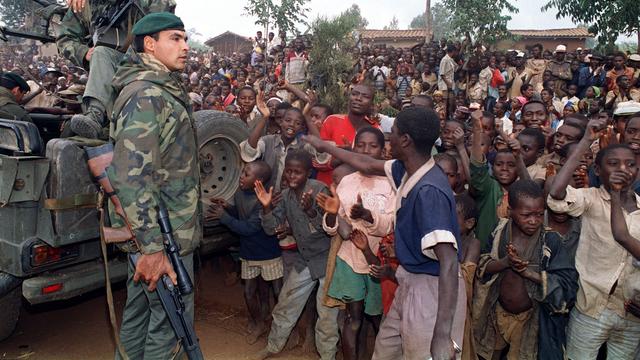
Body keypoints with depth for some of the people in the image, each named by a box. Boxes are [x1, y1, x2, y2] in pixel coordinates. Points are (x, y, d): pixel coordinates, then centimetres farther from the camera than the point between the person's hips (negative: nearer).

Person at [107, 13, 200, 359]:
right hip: (164, 235, -10)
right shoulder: (146, 96, -19)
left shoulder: (162, 89, 13)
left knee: (139, 308, 21)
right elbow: (132, 176, -25)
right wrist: (152, 247, -25)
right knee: (172, 317, 2)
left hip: (149, 228, 10)